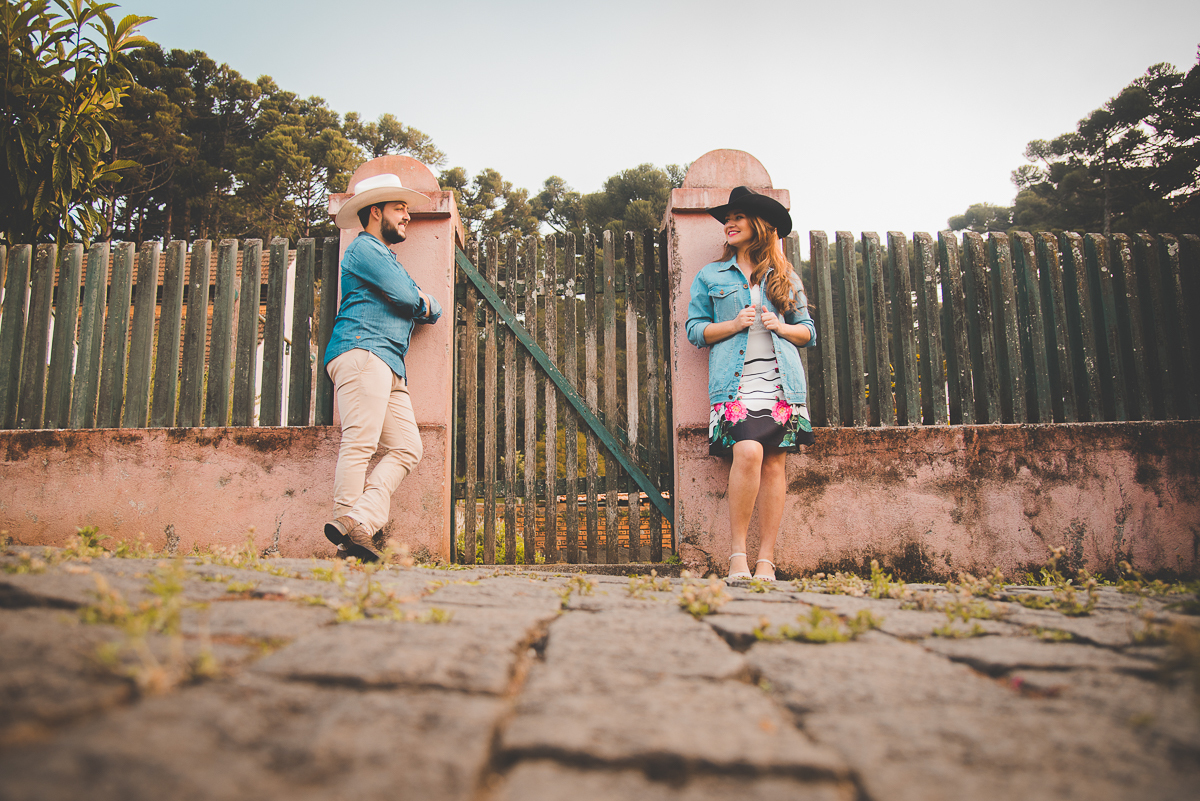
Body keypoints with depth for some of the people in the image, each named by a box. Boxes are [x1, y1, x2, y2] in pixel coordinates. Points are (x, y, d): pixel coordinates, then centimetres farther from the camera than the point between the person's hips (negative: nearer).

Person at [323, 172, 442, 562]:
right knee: (360, 443, -16)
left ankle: (357, 519, -16)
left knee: (407, 448, -5)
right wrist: (420, 298, 15)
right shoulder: (364, 248, 5)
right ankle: (352, 535, -19)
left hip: (390, 366, 9)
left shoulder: (389, 259, 34)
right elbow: (405, 295, -8)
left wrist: (422, 303, 6)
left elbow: (433, 311, 28)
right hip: (362, 351, -9)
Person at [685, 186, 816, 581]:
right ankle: (738, 552, -10)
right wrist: (734, 324, -5)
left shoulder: (786, 277, 19)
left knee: (774, 463, -3)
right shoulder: (710, 276, 17)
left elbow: (808, 331, 19)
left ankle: (766, 559, 3)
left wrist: (780, 326, -2)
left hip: (781, 380, 2)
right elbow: (695, 329, 10)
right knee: (748, 453, -22)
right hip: (735, 381, -2)